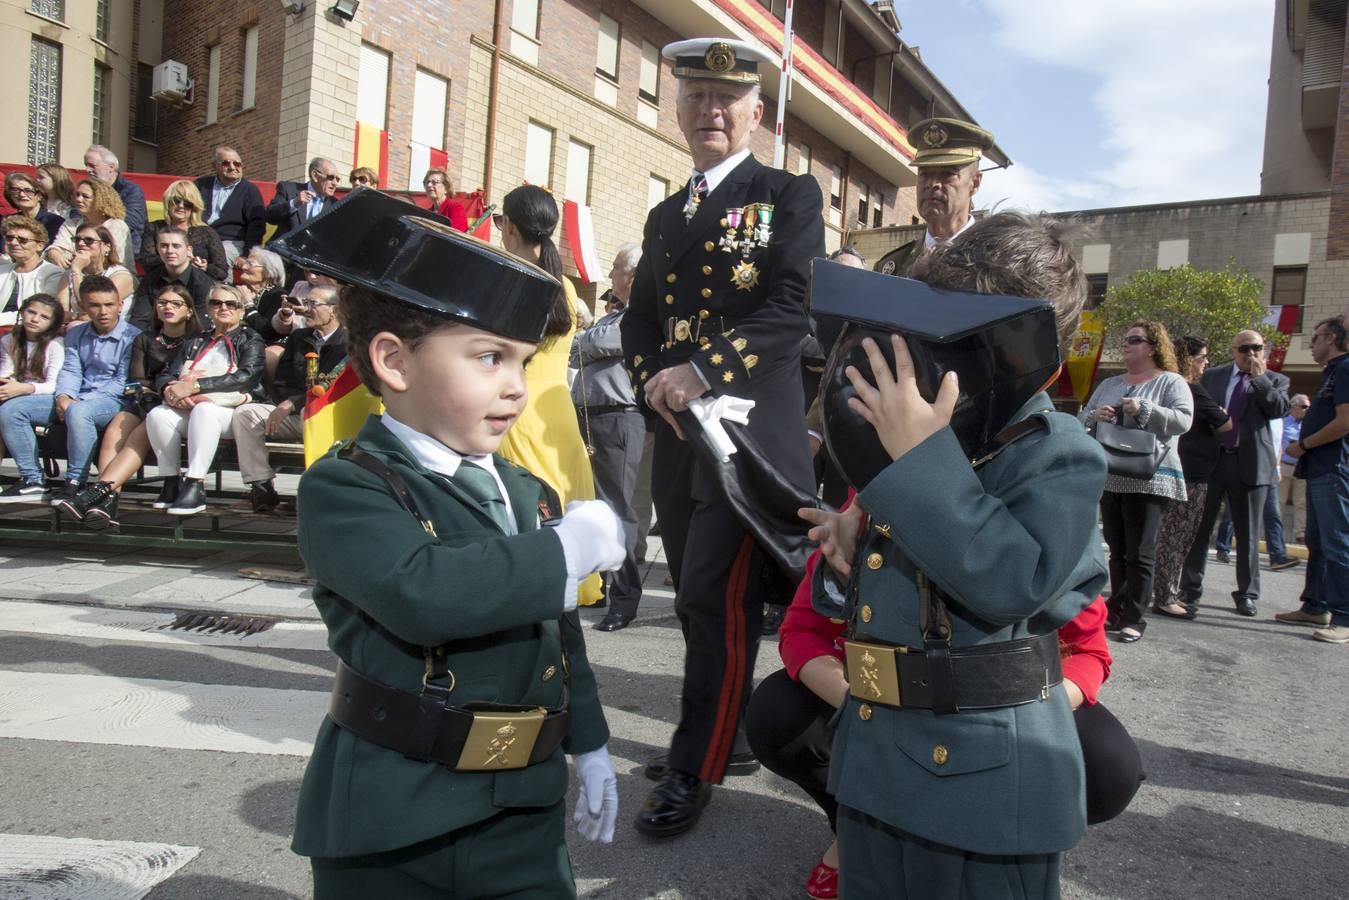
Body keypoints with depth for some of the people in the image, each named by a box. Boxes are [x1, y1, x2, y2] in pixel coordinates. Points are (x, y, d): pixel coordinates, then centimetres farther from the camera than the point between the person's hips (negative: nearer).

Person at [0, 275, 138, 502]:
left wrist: (79, 401, -17)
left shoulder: (132, 337, -5)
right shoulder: (76, 334, 17)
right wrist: (63, 397, -14)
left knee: (78, 412, -40)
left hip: (112, 400, -7)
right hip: (74, 399, 7)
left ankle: (74, 482, -29)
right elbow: (70, 371, 9)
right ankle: (32, 480, -5)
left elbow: (122, 381, -11)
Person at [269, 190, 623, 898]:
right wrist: (569, 548, -22)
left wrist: (590, 747, 15)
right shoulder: (344, 488, -14)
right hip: (389, 827, -5)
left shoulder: (527, 492, 6)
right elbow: (422, 593, -33)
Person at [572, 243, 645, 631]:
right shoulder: (614, 315, 22)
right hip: (587, 418, 10)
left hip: (617, 420, -9)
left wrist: (581, 338, 4)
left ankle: (623, 598, 2)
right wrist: (584, 344, 0)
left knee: (615, 510, -6)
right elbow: (578, 357, 20)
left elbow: (595, 344, -15)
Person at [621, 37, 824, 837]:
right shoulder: (664, 217, 20)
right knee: (701, 596, 14)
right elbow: (639, 319, 15)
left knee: (722, 597, -7)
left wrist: (702, 370, -22)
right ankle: (731, 735, 32)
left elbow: (791, 306, -13)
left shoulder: (790, 195, 1)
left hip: (752, 426, -6)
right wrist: (654, 381, -5)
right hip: (679, 433, 7)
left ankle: (696, 768, 9)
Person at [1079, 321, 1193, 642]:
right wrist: (1095, 416, -8)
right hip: (1110, 478, 5)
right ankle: (1116, 611, 17)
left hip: (1148, 479, -5)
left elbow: (1183, 420, -12)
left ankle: (1134, 618, 2)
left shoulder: (1171, 382, 1)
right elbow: (1082, 419, 14)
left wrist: (1144, 410, -21)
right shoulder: (1108, 385, 17)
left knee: (1140, 553, -4)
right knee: (1117, 550, 9)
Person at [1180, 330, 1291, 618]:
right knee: (1200, 527, 3)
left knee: (1248, 533, 6)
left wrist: (1259, 377, -12)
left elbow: (1280, 409, -11)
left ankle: (1247, 594, 17)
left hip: (1250, 463, 0)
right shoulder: (1212, 376, 10)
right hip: (1210, 460, 1)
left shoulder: (1275, 381, 7)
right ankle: (1190, 590, 10)